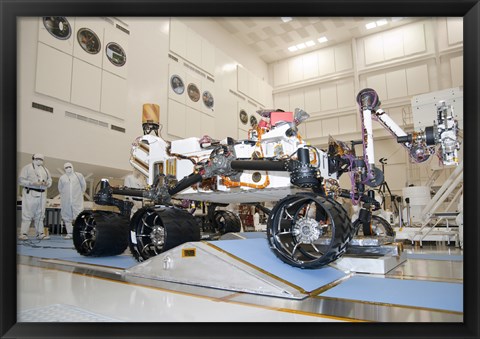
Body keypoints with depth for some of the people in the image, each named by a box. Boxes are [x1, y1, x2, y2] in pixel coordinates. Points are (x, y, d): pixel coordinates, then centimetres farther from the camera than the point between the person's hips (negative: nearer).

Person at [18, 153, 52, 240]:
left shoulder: (45, 170, 22)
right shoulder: (27, 168, 3)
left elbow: (50, 180, 19)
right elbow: (21, 180, -5)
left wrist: (47, 183, -4)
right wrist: (33, 183, -16)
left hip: (42, 194, 5)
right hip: (30, 194, -5)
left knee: (40, 215, 6)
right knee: (27, 214, -7)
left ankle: (40, 233, 9)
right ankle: (23, 234, -3)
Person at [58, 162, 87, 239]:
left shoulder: (79, 175, 5)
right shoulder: (62, 178, 10)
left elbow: (84, 185, 12)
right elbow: (60, 189, 21)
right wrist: (64, 195, 16)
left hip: (77, 201, -2)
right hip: (66, 201, 3)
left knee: (78, 216, -10)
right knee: (67, 218, 5)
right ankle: (69, 233, 13)